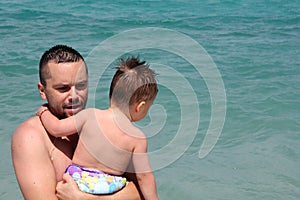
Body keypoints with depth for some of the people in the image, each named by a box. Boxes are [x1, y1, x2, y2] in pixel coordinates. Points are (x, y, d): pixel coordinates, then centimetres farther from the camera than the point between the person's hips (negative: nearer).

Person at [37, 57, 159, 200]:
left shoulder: (90, 115, -8)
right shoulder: (138, 138, -9)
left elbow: (56, 129, 0)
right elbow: (144, 176, -6)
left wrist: (43, 112, 19)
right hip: (110, 188, -1)